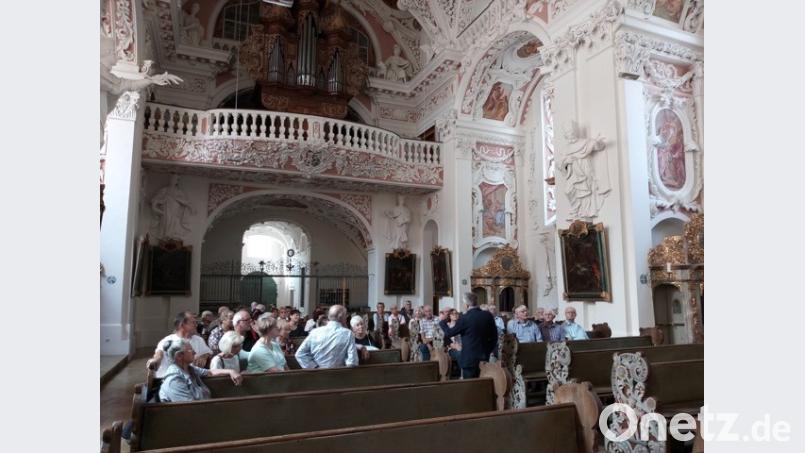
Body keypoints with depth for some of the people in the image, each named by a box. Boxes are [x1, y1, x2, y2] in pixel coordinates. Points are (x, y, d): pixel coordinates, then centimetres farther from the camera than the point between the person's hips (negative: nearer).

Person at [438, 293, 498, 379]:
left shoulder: (464, 319, -16)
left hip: (469, 359, -5)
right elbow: (494, 336, 6)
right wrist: (488, 351, 15)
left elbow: (449, 333, -5)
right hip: (484, 358, 6)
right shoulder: (488, 315, -1)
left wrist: (442, 321, 11)